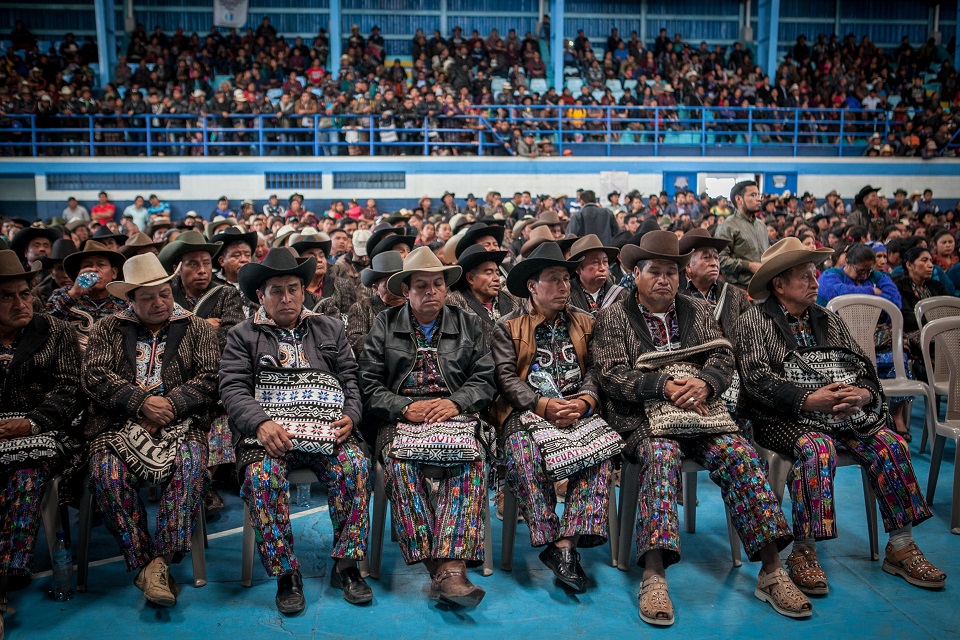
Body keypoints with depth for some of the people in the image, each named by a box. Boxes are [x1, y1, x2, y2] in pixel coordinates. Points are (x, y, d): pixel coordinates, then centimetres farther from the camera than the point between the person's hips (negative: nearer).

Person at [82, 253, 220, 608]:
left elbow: (209, 378, 3)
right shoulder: (107, 329, 17)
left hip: (180, 422, -1)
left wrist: (169, 406, -12)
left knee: (191, 464, -32)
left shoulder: (196, 328, 15)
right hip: (120, 423, 1)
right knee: (107, 471, -30)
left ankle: (160, 560, -27)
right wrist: (141, 402, -12)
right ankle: (143, 563, -21)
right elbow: (95, 377, 3)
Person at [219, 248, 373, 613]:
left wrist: (349, 416, -8)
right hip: (268, 432, -1)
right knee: (262, 476, -32)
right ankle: (286, 575, -16)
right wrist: (261, 423, -19)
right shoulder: (243, 336, 15)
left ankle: (346, 566, -14)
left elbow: (351, 379, 14)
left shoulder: (330, 329, 21)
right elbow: (233, 388, 2)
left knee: (354, 464, -29)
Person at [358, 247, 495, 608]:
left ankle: (451, 568, -41)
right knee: (400, 462, -34)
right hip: (399, 417, 0)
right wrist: (405, 408, -13)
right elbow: (368, 384, 5)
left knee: (470, 461, -33)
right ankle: (437, 565, -33)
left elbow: (484, 379, 9)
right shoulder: (384, 325, 13)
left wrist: (454, 403, -11)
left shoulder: (468, 324, 17)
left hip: (455, 414, 1)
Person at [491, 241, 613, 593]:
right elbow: (506, 377, -2)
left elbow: (595, 369, 9)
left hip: (579, 408, 2)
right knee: (524, 452, -35)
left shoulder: (584, 322, 19)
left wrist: (585, 400, -13)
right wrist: (542, 404, -18)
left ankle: (566, 542, -31)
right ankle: (548, 539, -24)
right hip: (527, 410, -2)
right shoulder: (508, 327, 10)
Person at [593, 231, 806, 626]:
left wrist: (704, 383, -15)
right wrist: (664, 386, -16)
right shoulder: (613, 318, 9)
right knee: (662, 456, -34)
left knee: (739, 455, -23)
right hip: (643, 417, -3)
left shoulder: (698, 311, 20)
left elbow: (723, 357, 9)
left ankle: (771, 570, -18)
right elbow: (611, 374, -3)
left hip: (701, 411, 3)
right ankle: (653, 577, -35)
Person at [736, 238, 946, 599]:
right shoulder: (754, 322, 1)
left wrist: (863, 393, -13)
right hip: (783, 418, -5)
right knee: (818, 447, -34)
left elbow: (864, 368, 11)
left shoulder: (830, 322, 19)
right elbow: (757, 379, -12)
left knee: (890, 444, -18)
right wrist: (808, 400, -24)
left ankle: (901, 547, -7)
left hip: (841, 413, 5)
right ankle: (803, 552, -25)